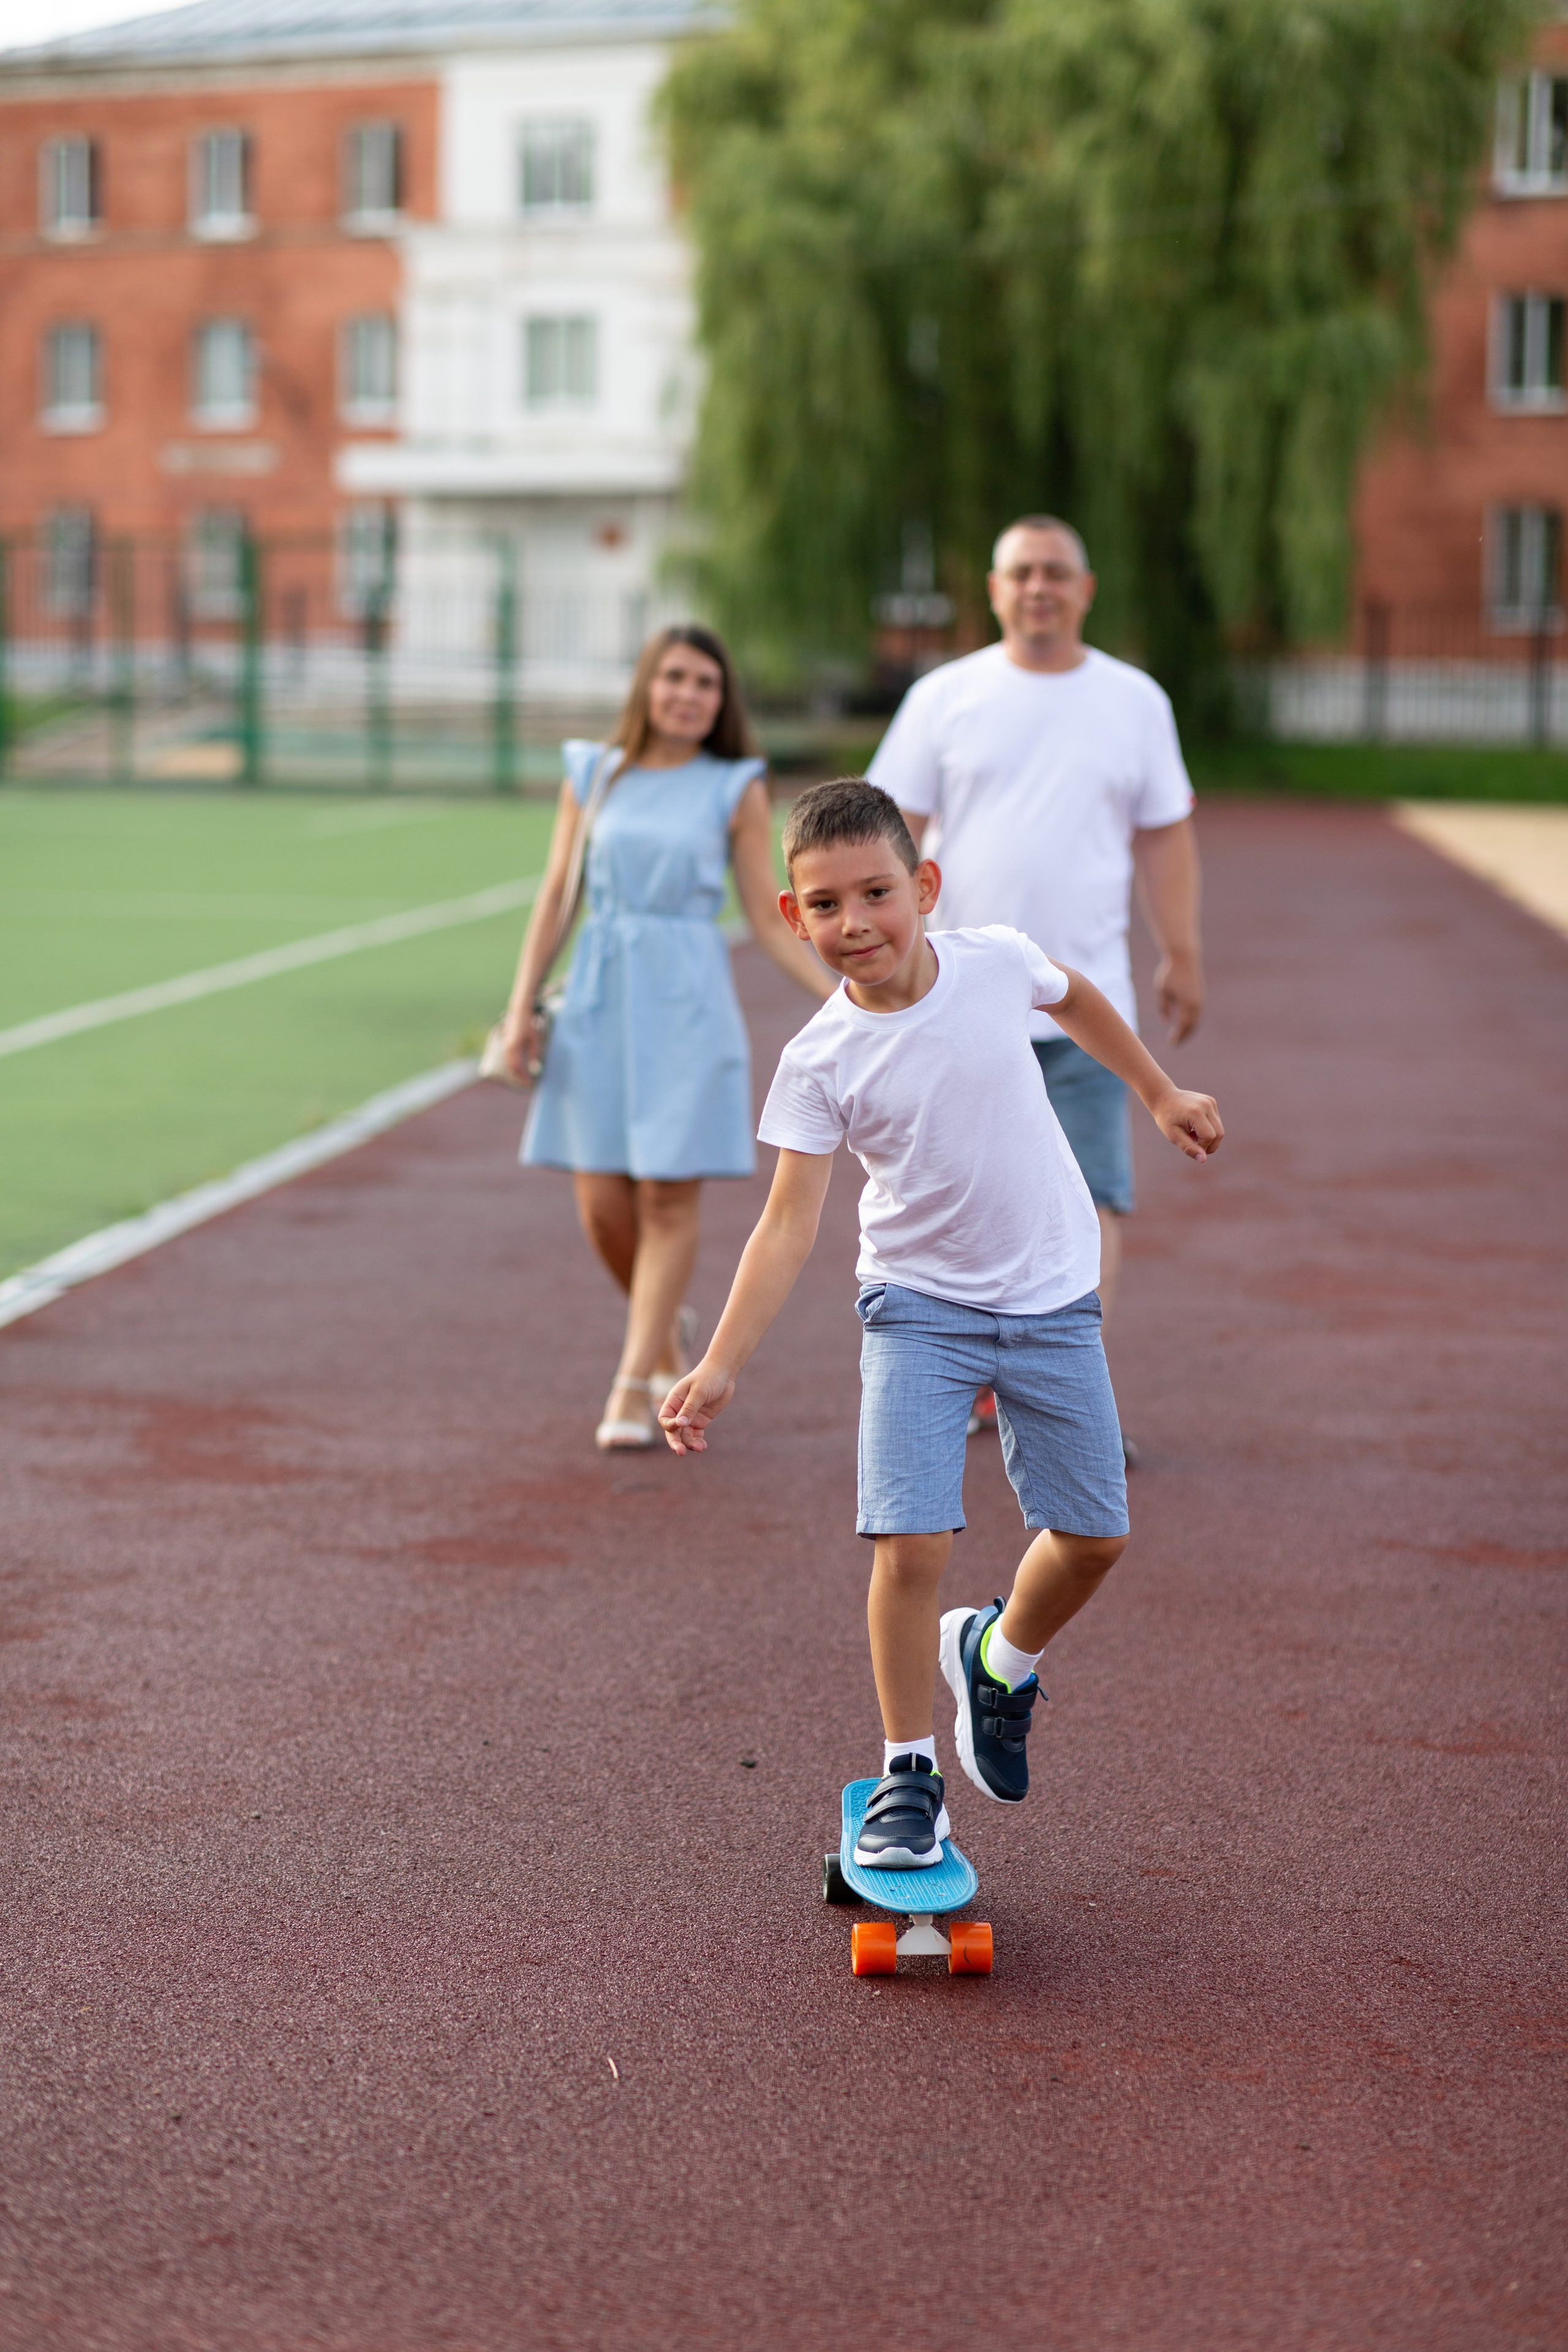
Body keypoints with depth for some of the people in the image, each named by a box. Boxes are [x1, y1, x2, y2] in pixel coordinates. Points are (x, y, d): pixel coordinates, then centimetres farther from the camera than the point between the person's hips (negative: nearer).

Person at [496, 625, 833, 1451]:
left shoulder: (736, 789, 3)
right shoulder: (593, 775, 8)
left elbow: (769, 922, 4)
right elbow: (555, 897, 10)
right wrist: (522, 1007, 4)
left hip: (686, 1003, -2)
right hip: (599, 999, 2)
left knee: (667, 1197, -4)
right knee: (601, 1203, 1)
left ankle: (634, 1386, 3)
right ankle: (666, 1329, 29)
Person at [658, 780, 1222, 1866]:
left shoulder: (998, 961, -10)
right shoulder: (820, 1063, -15)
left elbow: (1076, 998, 14)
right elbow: (789, 1224, -16)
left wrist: (1161, 1094, 25)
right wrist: (720, 1364, -24)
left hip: (1051, 1298, 3)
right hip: (919, 1308, -3)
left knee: (1095, 1536, 7)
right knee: (913, 1542, -15)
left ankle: (998, 1657, 39)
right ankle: (908, 1775, 3)